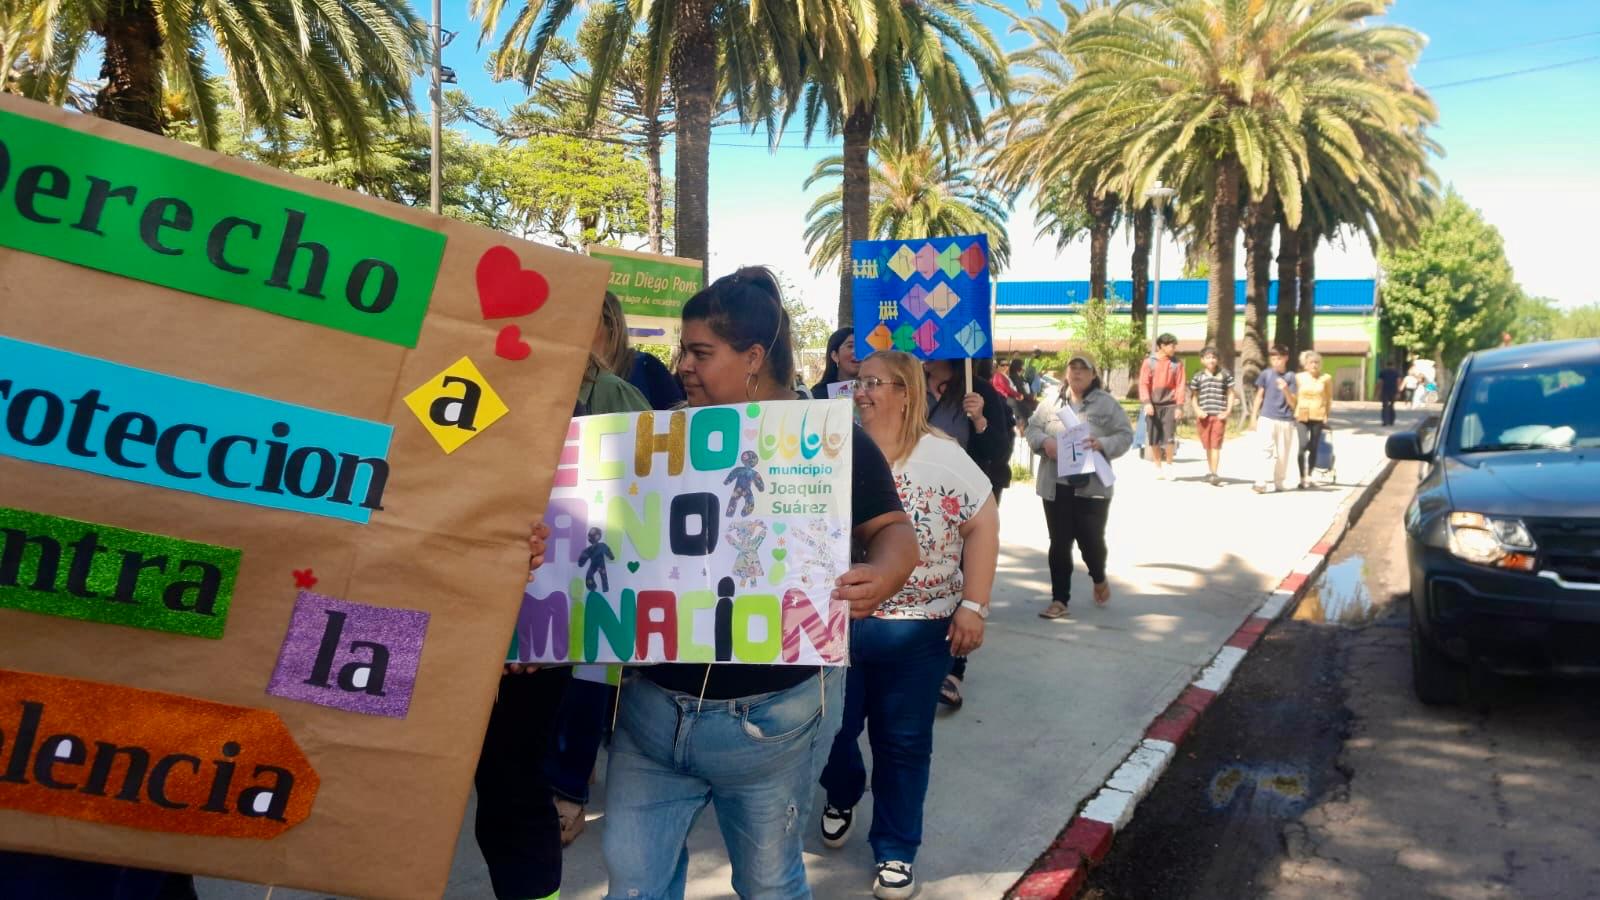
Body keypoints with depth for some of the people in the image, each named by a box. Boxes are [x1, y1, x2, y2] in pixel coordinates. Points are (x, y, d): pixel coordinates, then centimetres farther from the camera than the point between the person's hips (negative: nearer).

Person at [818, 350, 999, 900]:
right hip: (834, 623, 2)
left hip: (916, 630, -2)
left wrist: (973, 606, -12)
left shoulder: (942, 457, -7)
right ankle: (842, 798, 45)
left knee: (903, 743, 9)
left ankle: (896, 852, 27)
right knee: (831, 730, 12)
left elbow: (982, 525, -6)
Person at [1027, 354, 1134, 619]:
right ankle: (1059, 599, 13)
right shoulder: (1050, 401, 7)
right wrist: (1044, 442, -14)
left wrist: (1103, 444, -21)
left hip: (1092, 486, -2)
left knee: (1091, 540, 2)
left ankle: (1099, 579, 36)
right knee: (1059, 543, 5)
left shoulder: (1107, 403, 0)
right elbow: (1032, 429, 8)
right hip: (1055, 485, 2)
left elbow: (1125, 435, -2)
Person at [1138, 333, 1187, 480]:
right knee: (1153, 439, 3)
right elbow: (1143, 384, -3)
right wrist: (1147, 403, -14)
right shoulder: (1149, 362, 2)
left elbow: (1180, 386, 1)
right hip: (1153, 405, 0)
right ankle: (1158, 468, 16)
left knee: (1169, 437, -6)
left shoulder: (1177, 364, 4)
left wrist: (1179, 406, -6)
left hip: (1170, 405, 0)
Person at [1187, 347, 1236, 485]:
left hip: (1219, 415, -2)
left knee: (1216, 445, -9)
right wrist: (1197, 410, -6)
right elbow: (1193, 396, 10)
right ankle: (1210, 472, 21)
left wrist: (1228, 411, -3)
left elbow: (1230, 393, 8)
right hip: (1204, 415, 2)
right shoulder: (1198, 377, 7)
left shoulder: (1225, 375, 5)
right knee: (1207, 445, 9)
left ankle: (1214, 474, -13)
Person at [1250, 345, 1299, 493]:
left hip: (1286, 421, 1)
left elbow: (1293, 404, 1)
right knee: (1266, 450, -13)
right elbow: (1259, 396, 9)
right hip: (1267, 419, -1)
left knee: (1282, 453, 6)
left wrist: (1285, 390, -16)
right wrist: (1253, 416, 6)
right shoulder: (1266, 374, 3)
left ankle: (1278, 483, 18)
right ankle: (1261, 482, -17)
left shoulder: (1290, 377, 3)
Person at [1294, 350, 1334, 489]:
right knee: (1303, 446, -14)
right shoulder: (1298, 377, 2)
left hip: (1318, 417, 1)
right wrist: (1294, 413, 1)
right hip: (1302, 416, -1)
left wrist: (1327, 415, 4)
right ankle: (1302, 478, -8)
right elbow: (1293, 397, 7)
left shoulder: (1326, 378, 3)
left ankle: (1308, 477, 19)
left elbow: (1329, 398, 9)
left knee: (1313, 448, 6)